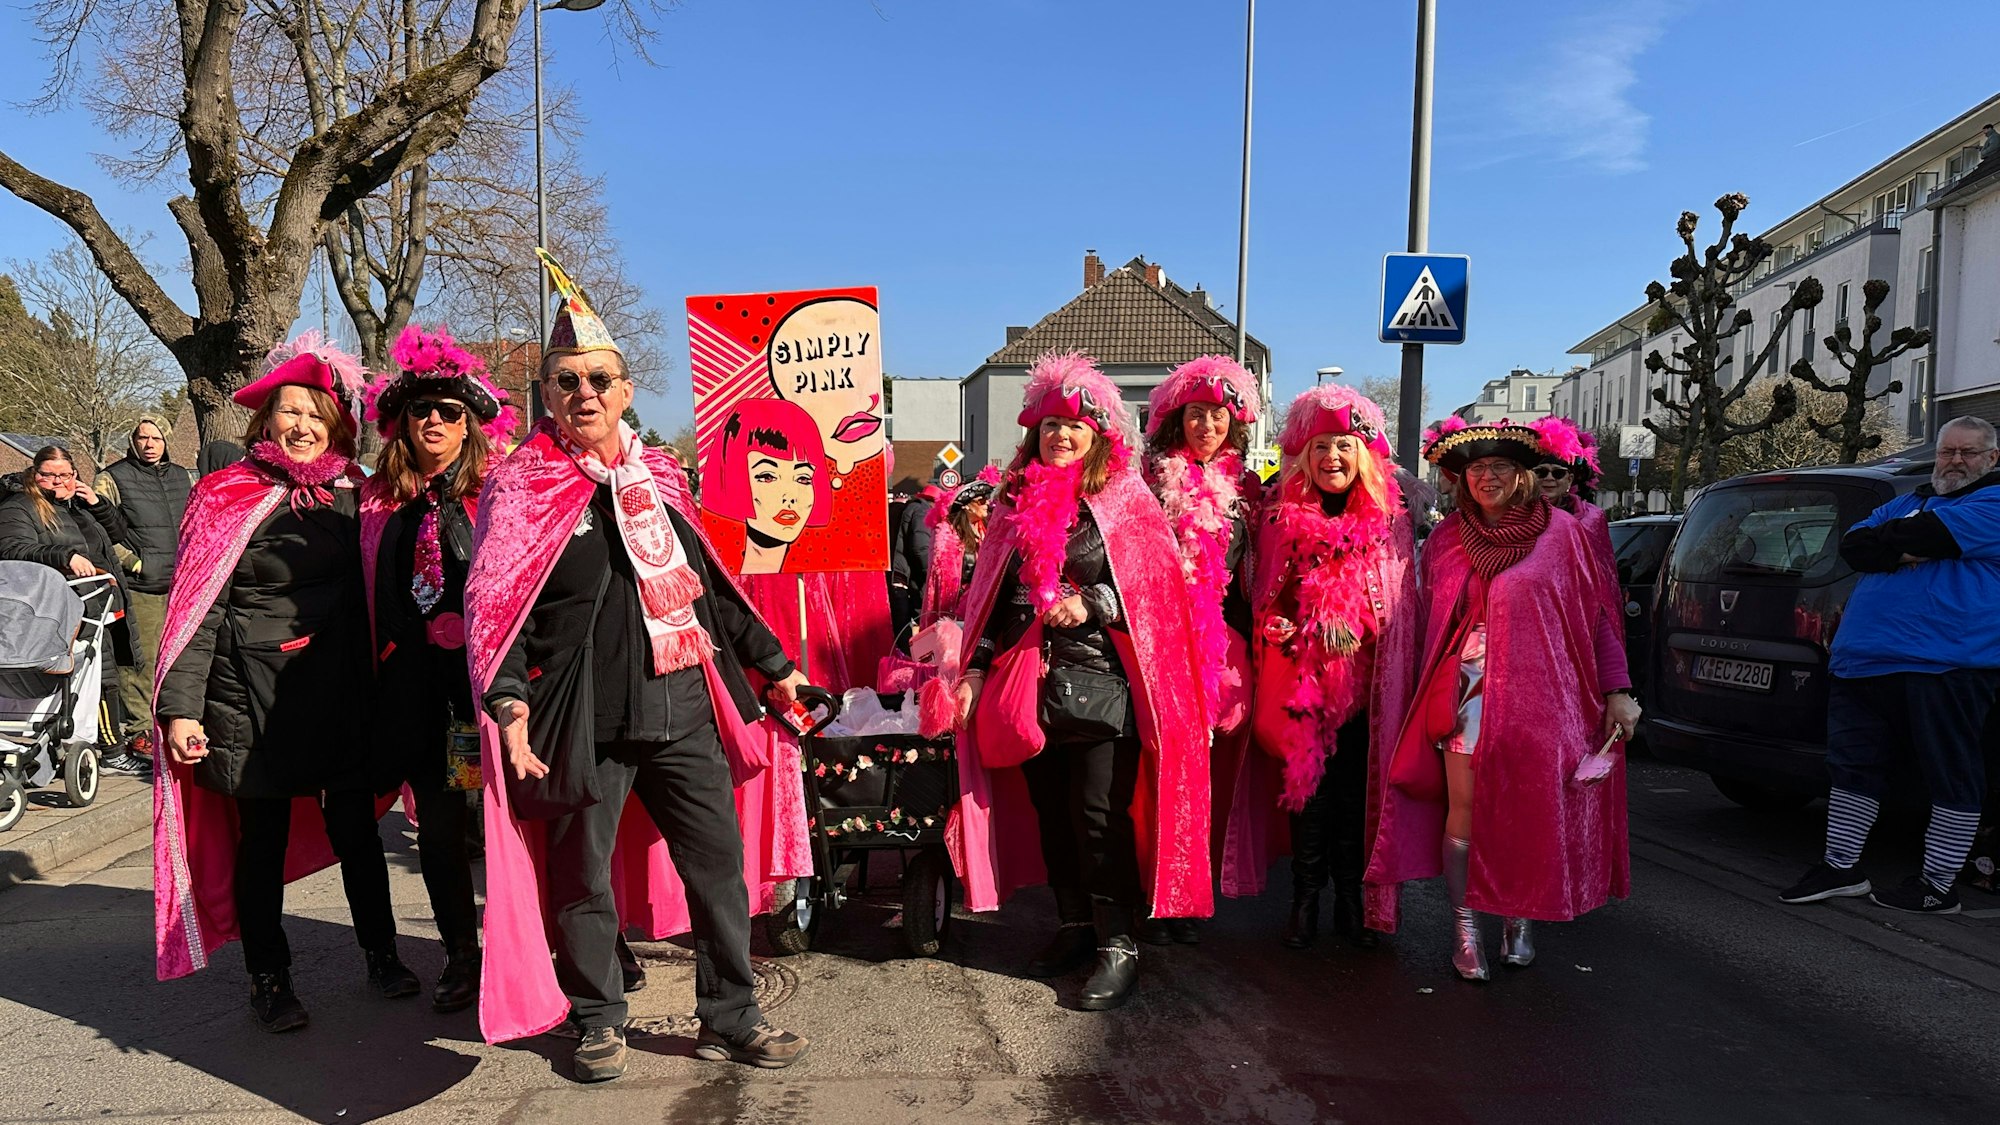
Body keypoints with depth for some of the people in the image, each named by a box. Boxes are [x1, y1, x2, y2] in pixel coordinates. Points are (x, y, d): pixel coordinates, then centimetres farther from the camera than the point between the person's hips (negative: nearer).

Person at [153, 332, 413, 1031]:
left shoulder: (352, 497, 8)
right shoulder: (227, 497, -2)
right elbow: (199, 607, -5)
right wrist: (182, 706, -12)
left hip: (341, 690, 3)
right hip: (253, 695, -2)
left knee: (355, 824, 8)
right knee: (262, 835, 5)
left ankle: (380, 953, 25)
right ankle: (268, 979, 21)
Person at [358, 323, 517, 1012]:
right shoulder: (379, 498, 8)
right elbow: (369, 591, 14)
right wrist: (383, 660, 7)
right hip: (411, 678, 4)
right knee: (437, 817, 10)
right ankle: (461, 953, 25)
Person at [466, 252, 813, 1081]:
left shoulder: (657, 478, 13)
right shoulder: (521, 488, -1)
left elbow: (709, 585, 18)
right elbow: (494, 607, -8)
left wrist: (771, 665, 18)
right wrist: (509, 704, -22)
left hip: (682, 703, 4)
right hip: (585, 716, -4)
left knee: (720, 858, 7)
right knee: (582, 875, 7)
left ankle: (729, 1018, 21)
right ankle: (598, 1022, 27)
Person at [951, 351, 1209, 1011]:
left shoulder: (1124, 499, 0)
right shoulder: (1016, 502, 12)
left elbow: (1155, 587, -4)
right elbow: (990, 595, 15)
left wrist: (1090, 604, -18)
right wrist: (976, 670, 8)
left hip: (1101, 684, -5)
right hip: (1028, 684, 5)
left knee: (1099, 818, -5)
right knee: (1050, 812, 12)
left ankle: (1118, 946, 7)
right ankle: (1075, 926, 27)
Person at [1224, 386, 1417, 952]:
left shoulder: (1392, 521, 3)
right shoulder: (1281, 519, 2)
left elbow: (1404, 608, 7)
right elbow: (1262, 595, 11)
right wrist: (1272, 625, -9)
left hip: (1364, 681, 0)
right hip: (1299, 679, 0)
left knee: (1356, 789, 6)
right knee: (1305, 784, 3)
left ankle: (1352, 900, 19)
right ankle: (1306, 900, 16)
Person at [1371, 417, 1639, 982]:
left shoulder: (1560, 532, 4)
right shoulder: (1446, 539, 10)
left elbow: (1596, 615, 4)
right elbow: (1429, 624, 14)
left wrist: (1616, 690, 0)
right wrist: (1429, 695, 11)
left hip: (1538, 695, -1)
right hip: (1467, 690, 1)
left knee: (1528, 812, 4)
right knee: (1465, 808, -1)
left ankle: (1520, 921, 23)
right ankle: (1464, 927, 10)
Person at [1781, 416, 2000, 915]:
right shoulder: (1906, 503, 23)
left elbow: (1934, 535, -15)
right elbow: (1851, 545, 10)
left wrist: (1884, 539, 3)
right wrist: (1900, 552, -8)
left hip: (1945, 664, -7)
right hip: (1864, 662, 7)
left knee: (1951, 779, 1)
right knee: (1852, 766, 10)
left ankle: (1939, 886, 11)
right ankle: (1841, 868, 19)